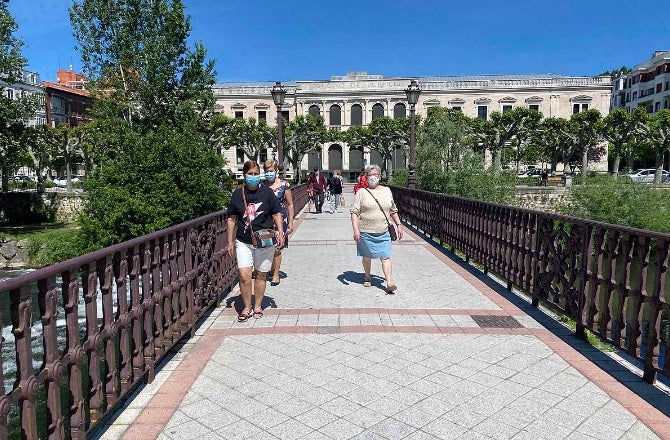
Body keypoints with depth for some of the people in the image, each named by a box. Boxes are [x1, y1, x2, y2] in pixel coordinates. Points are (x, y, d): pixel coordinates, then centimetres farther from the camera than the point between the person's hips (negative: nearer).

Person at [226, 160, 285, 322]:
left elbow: (277, 214, 4)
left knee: (261, 275, 9)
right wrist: (230, 241, 6)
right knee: (244, 276, -7)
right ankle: (247, 307, 12)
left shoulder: (267, 192, -2)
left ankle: (257, 306, 26)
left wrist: (280, 233, -8)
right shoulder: (238, 194, 3)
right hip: (243, 242, 1)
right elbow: (232, 219, 8)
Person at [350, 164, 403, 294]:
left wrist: (398, 225, 14)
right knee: (367, 256, 12)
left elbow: (393, 210, 19)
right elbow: (354, 212, -7)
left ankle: (389, 283, -8)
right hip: (366, 232, -2)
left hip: (383, 233, 2)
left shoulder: (387, 191, 11)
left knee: (386, 257, -6)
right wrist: (355, 229, -17)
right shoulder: (361, 192, -1)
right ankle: (367, 277, 33)